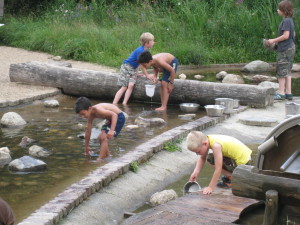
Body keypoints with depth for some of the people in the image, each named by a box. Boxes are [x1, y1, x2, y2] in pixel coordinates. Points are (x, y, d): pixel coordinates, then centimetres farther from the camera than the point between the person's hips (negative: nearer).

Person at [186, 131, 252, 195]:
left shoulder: (216, 145, -28)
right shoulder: (206, 140, -3)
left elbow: (218, 169, -28)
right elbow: (202, 158, 11)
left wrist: (210, 188, -24)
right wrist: (196, 172, -4)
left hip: (242, 163, -9)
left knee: (210, 159, -16)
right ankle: (230, 175, 20)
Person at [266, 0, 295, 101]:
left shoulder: (286, 21, -16)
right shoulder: (290, 21, 12)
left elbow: (286, 35, -21)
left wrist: (273, 40, -12)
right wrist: (277, 41, 19)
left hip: (284, 50, -9)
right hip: (290, 48, 9)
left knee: (281, 71, -3)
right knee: (287, 71, 12)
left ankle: (281, 93, 0)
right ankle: (288, 93, 14)